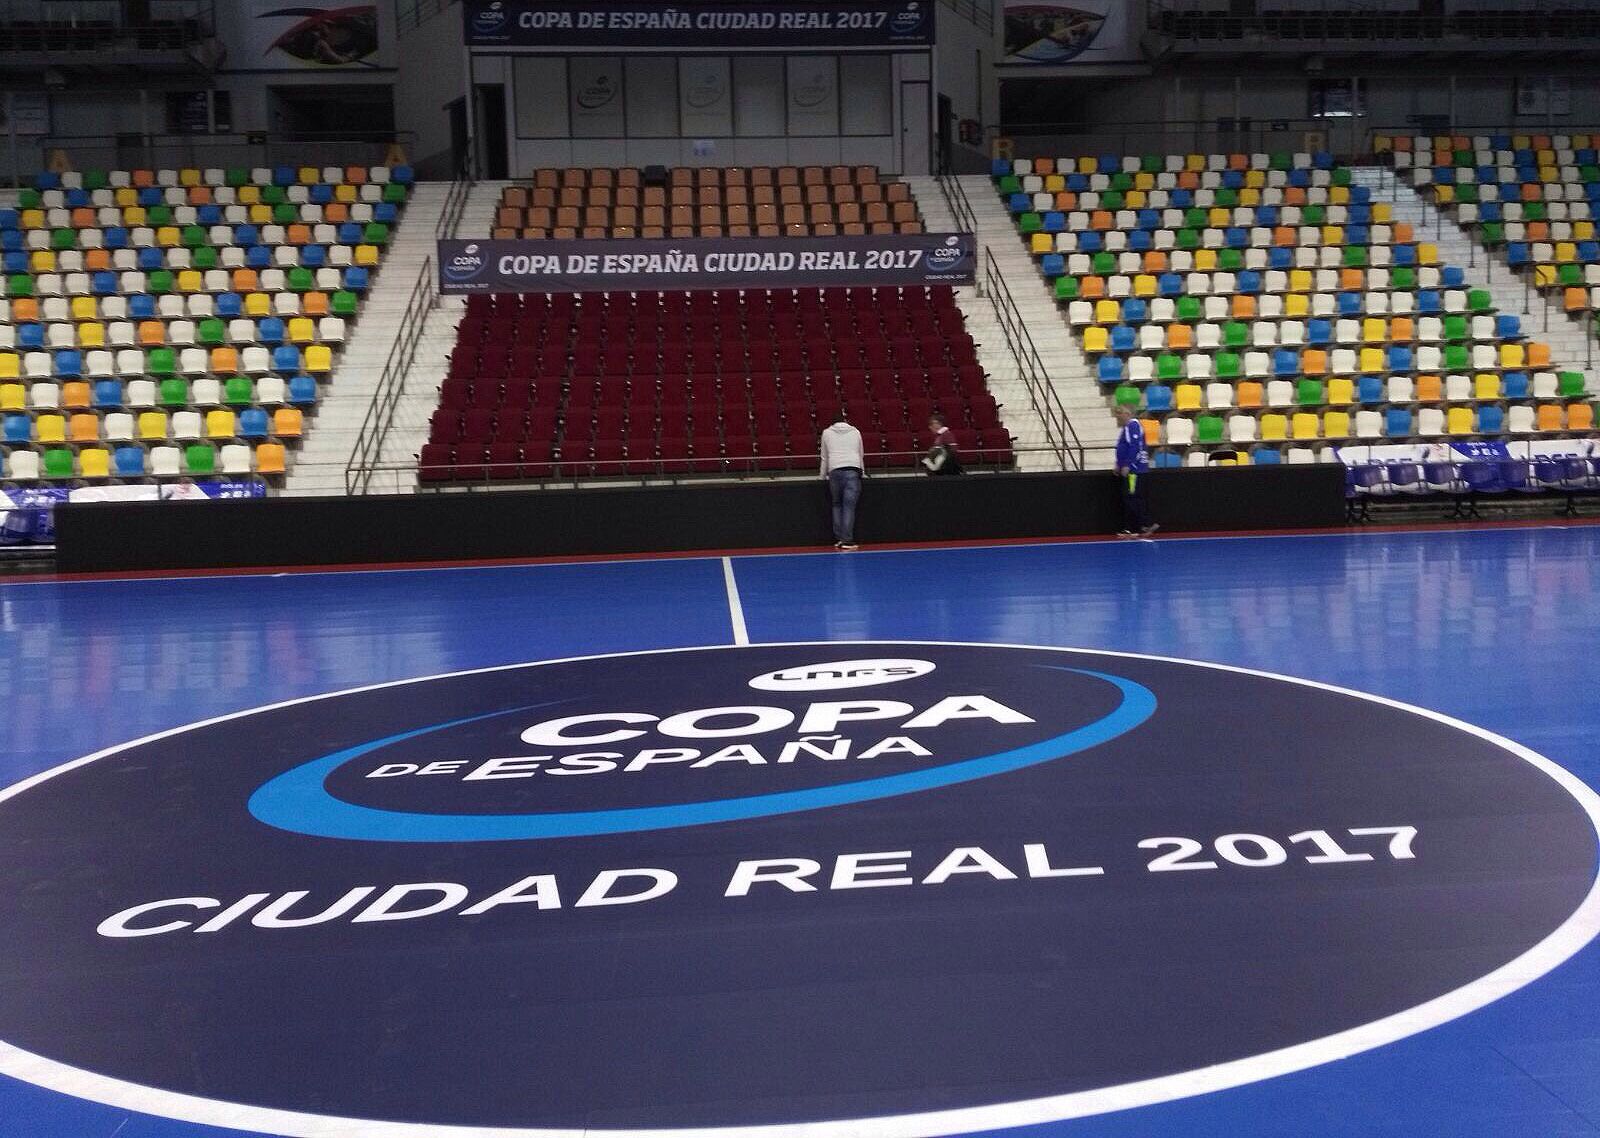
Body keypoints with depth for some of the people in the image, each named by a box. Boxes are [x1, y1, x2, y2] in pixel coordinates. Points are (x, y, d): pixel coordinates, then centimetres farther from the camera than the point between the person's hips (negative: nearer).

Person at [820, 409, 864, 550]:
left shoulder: (827, 433, 15)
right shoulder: (855, 432, 17)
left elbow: (824, 457, 18)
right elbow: (861, 454, 25)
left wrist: (824, 475, 29)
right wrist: (862, 471, 39)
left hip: (835, 471, 0)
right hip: (853, 470, 0)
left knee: (837, 505, 12)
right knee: (849, 506, -5)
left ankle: (838, 538, 7)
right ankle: (847, 540, -11)